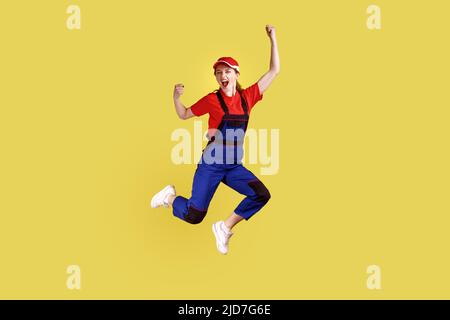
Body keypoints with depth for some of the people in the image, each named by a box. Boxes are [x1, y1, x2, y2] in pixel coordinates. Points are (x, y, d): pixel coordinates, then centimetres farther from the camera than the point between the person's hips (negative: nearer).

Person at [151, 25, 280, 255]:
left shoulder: (247, 97, 3)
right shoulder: (212, 99, -5)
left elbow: (274, 71, 4)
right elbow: (184, 115, 6)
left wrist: (273, 40, 1)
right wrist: (176, 97, -13)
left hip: (234, 166, 4)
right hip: (211, 165, -4)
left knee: (262, 195, -17)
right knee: (194, 216, -7)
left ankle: (224, 228, 3)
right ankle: (170, 196, 27)